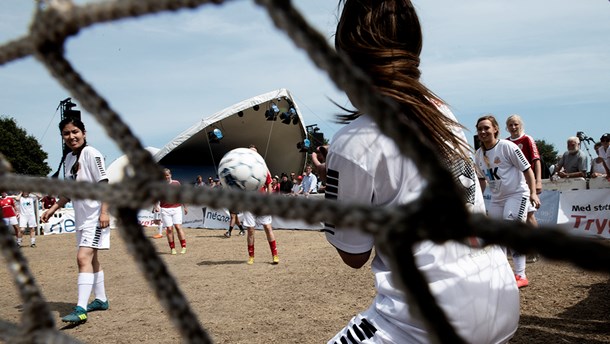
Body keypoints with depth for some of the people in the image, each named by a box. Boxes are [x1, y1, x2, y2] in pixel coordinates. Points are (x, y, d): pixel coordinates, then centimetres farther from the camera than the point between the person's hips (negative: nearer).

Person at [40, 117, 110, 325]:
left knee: (83, 257, -17)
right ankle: (101, 300, 30)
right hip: (81, 216, 9)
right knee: (91, 258, 16)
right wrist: (52, 209, 15)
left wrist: (104, 211, -23)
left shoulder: (91, 154, -13)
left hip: (95, 216, -9)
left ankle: (81, 310, -20)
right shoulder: (68, 158, 11)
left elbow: (103, 183, -17)